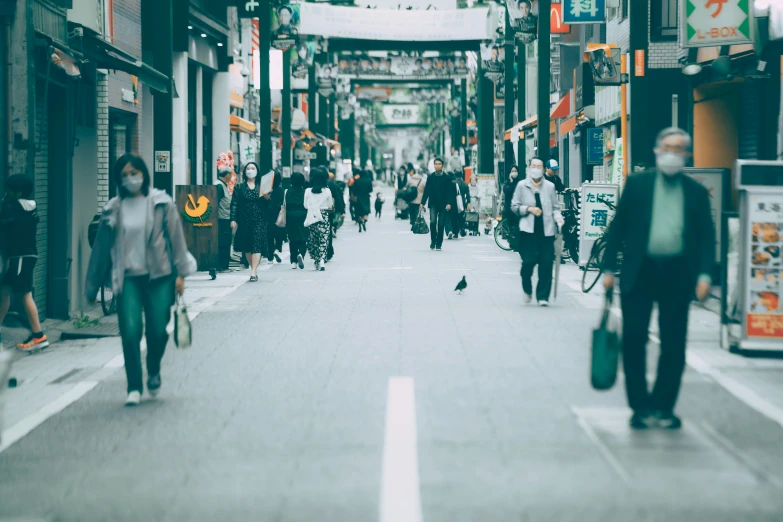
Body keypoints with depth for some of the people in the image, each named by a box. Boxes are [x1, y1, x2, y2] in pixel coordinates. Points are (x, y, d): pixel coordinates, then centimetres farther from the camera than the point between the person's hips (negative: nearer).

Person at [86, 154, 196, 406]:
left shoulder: (161, 203, 1)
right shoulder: (114, 208, 4)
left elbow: (176, 238, 3)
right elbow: (102, 247, 8)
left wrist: (180, 273, -3)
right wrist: (92, 286, 9)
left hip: (159, 276, -1)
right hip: (128, 279, 1)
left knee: (157, 331, 0)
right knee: (130, 332, -10)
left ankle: (154, 371, 31)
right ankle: (134, 388, 0)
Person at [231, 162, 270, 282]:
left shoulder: (261, 186, 9)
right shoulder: (240, 187, 9)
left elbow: (268, 204, 6)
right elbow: (234, 204, 3)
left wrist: (267, 197, -16)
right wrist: (233, 219, -7)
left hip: (259, 221, -2)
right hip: (244, 221, 2)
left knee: (256, 245, -11)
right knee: (247, 247, 6)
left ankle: (253, 272, -16)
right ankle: (254, 268, 20)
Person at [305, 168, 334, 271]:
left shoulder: (308, 191, -5)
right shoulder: (327, 191, -6)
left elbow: (305, 205, 3)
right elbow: (330, 206, 3)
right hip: (324, 218, -1)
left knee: (312, 240, 13)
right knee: (323, 240, 3)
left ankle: (316, 261, 14)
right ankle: (321, 260, -13)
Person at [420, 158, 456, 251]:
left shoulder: (447, 178, 0)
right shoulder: (430, 177, 5)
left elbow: (450, 192, -2)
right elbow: (426, 191, 7)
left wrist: (449, 203, -13)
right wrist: (422, 203, 3)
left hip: (443, 204, 0)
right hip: (433, 204, 0)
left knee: (441, 224, -1)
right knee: (433, 222, -15)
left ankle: (439, 244, 10)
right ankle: (433, 242, 1)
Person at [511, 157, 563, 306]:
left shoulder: (550, 186, 9)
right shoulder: (521, 185, 6)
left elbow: (555, 207, 13)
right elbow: (514, 206, 6)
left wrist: (558, 217, -6)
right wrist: (529, 209, -9)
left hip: (546, 229, 1)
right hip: (528, 229, -1)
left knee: (546, 263, -4)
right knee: (528, 261, -8)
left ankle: (543, 296, 6)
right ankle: (527, 289, 21)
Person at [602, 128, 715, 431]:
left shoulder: (696, 192, 8)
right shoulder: (637, 184, 6)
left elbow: (707, 236, 6)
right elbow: (618, 227, 6)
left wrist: (704, 274, -6)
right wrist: (609, 268, 0)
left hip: (677, 276, 1)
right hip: (640, 272, -1)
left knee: (674, 346, 4)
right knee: (634, 341, -1)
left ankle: (663, 407, 15)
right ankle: (641, 407, 10)